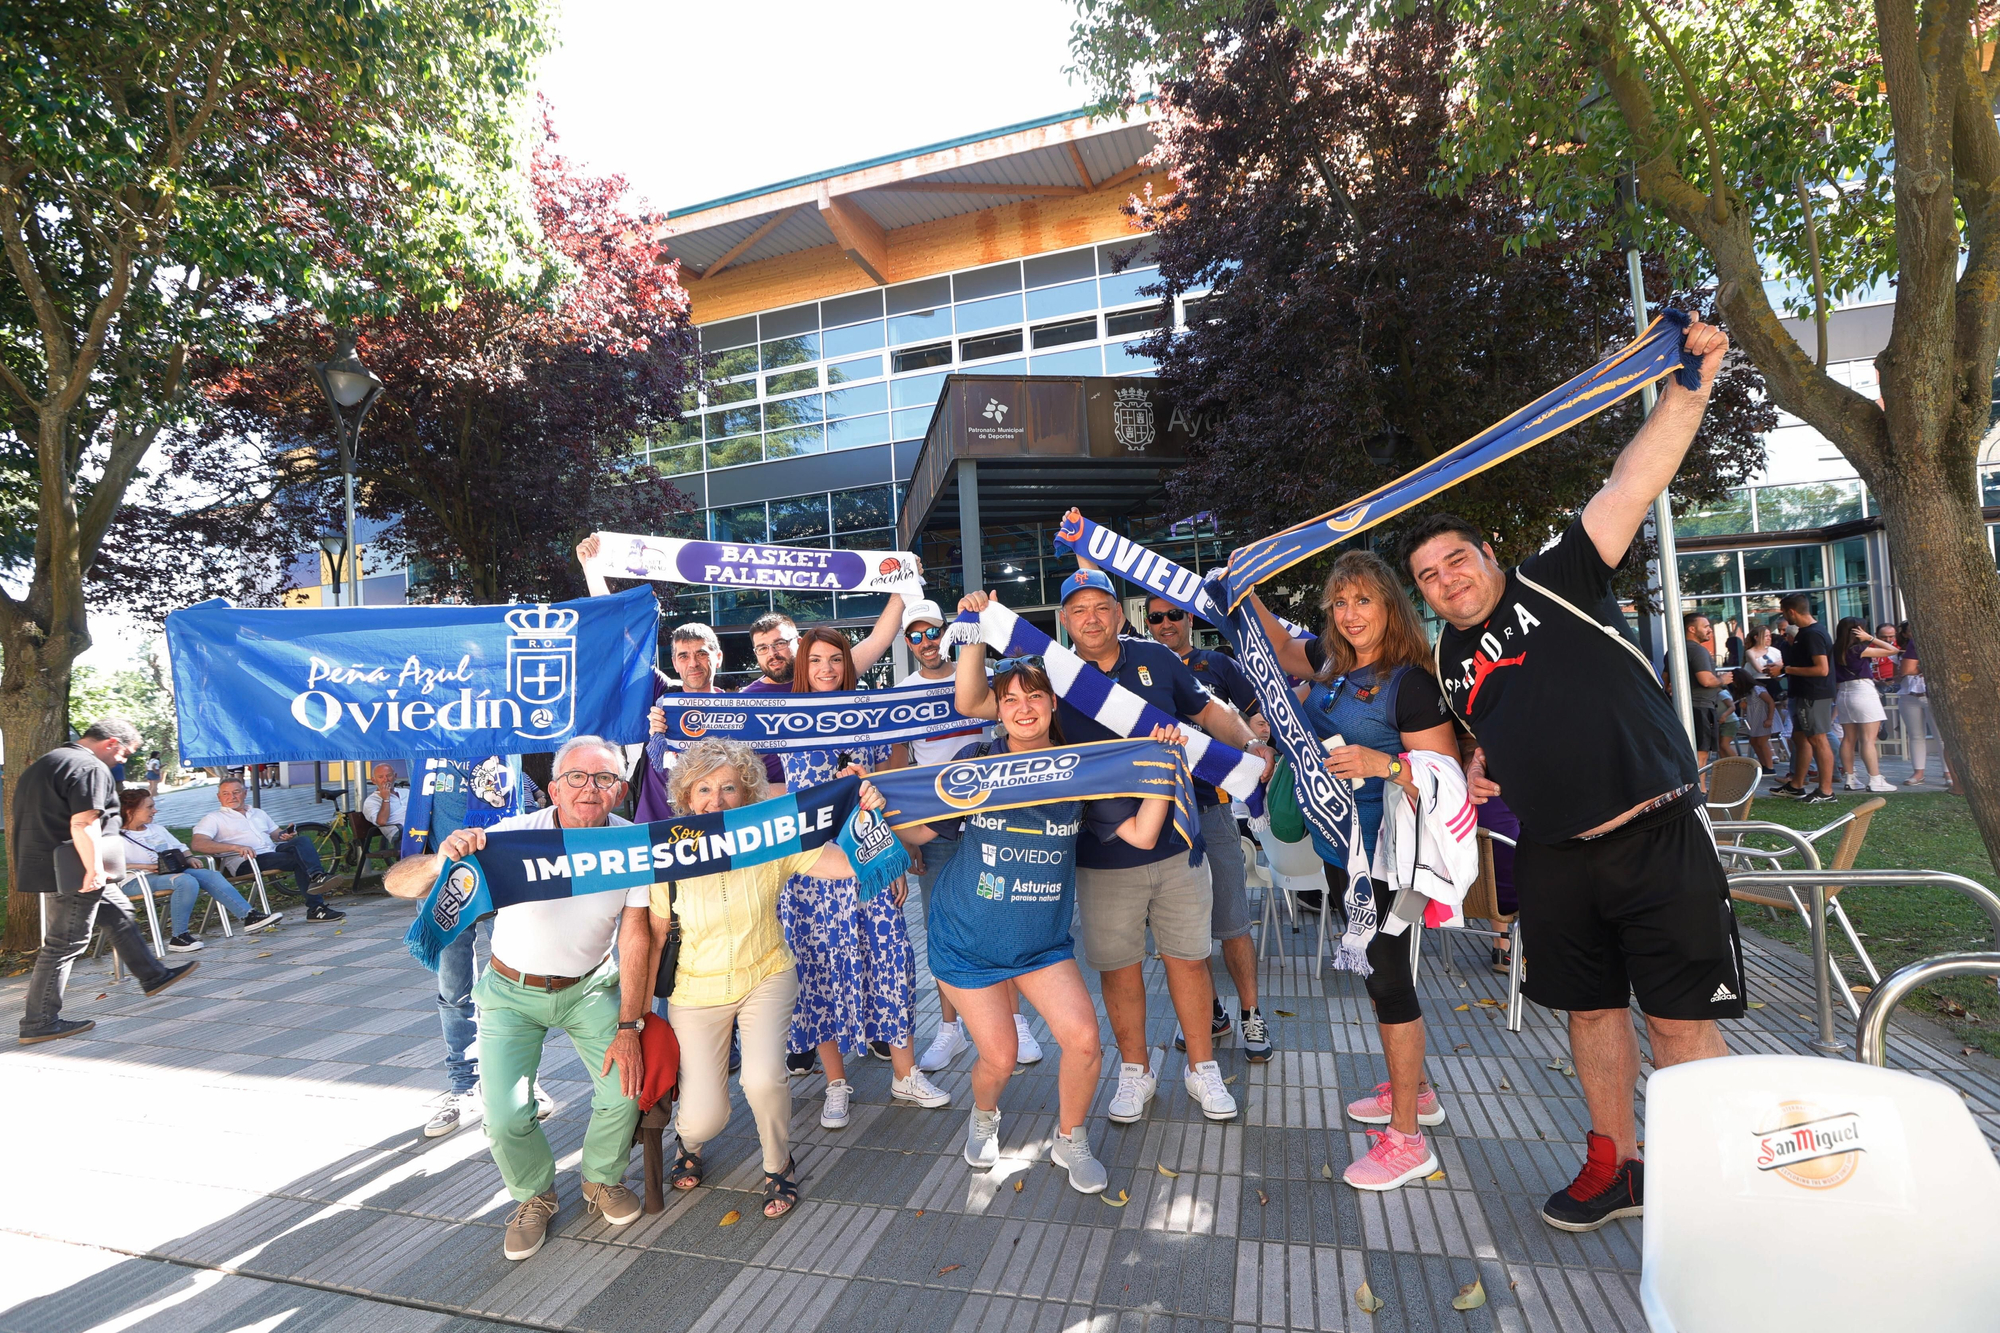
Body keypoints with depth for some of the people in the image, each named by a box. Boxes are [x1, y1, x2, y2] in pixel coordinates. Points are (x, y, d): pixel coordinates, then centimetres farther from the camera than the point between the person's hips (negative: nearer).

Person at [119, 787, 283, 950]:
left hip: (172, 871, 7)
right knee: (187, 881, -35)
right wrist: (147, 866, -21)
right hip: (139, 880, -7)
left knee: (211, 875, -18)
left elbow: (181, 849, 28)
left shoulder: (158, 829, 23)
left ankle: (249, 917, -23)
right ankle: (179, 937, -28)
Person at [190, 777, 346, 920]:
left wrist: (287, 835, 2)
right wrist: (236, 847, -23)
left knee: (302, 841, -27)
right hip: (248, 862, -5)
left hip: (274, 852, 5)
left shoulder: (259, 813, 30)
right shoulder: (213, 819, 10)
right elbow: (198, 844, -7)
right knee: (299, 857, -29)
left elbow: (277, 834, 30)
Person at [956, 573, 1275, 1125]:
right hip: (1103, 856, -1)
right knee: (1118, 966, 12)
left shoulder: (1157, 660, 2)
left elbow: (1210, 712, 14)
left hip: (1175, 845, 1)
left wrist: (1249, 744, -4)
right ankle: (1135, 1070, 34)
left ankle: (1202, 1067, 34)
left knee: (1189, 958, 13)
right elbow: (973, 703, -10)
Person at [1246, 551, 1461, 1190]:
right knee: (1376, 968, 19)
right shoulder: (1333, 662, 4)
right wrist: (1248, 596, 13)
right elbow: (1281, 649, 23)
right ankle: (1413, 1088, 40)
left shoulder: (1409, 681, -18)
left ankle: (1406, 1140, 13)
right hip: (1347, 845, 8)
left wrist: (1382, 763, -32)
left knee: (1387, 975, -1)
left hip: (1386, 851, -8)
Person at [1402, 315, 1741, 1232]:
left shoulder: (1553, 583, -2)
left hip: (1655, 837, -5)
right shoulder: (1449, 664, 11)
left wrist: (1689, 389, -23)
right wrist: (1477, 767, 6)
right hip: (1553, 857, 5)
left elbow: (1632, 483, -13)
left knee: (1680, 1021, 0)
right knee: (1590, 1010, 15)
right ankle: (1617, 1167, 31)